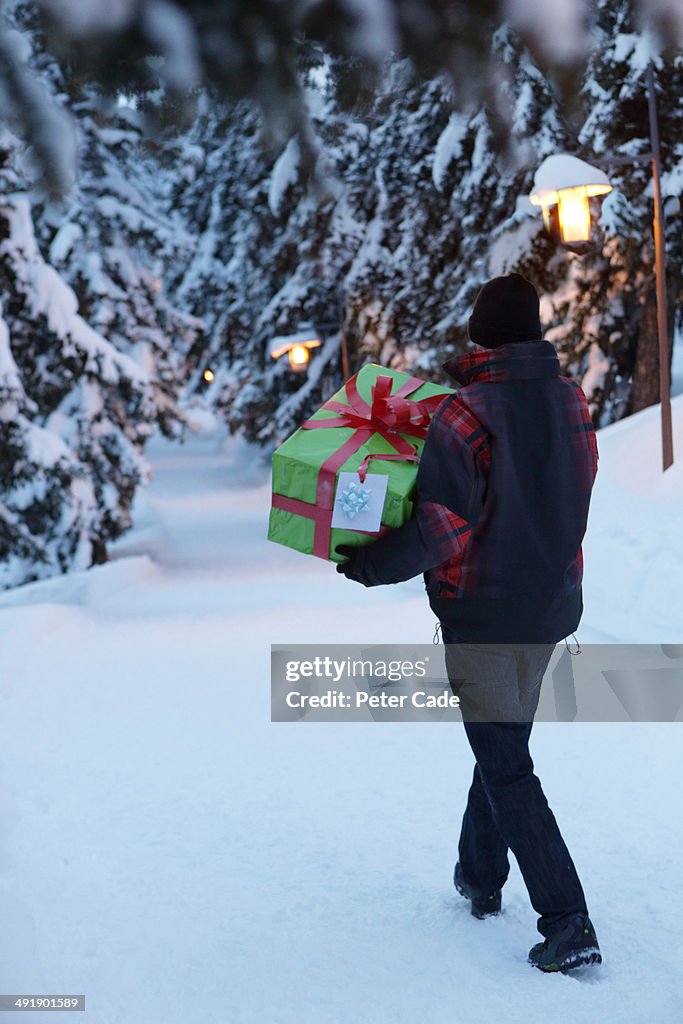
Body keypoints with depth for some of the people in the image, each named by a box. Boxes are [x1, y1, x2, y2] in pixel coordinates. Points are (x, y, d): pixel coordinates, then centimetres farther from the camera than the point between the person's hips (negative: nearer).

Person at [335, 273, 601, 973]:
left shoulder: (464, 416, -19)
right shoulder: (570, 400, 1)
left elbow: (440, 528, -21)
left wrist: (368, 566, -6)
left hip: (481, 612, -7)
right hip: (550, 606, 7)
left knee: (505, 768, -2)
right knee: (503, 744, 22)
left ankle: (567, 923, -6)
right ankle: (480, 877, 37)